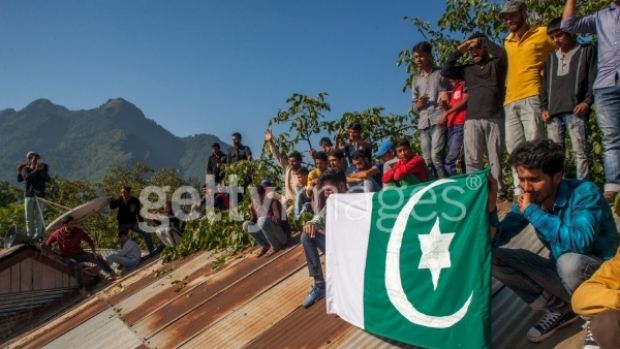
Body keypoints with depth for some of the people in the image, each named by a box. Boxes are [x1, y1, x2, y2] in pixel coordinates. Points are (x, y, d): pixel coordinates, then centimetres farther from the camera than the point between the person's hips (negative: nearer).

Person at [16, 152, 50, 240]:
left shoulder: (43, 168, 4)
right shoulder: (25, 169, 3)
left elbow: (47, 179, -11)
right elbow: (27, 178, -17)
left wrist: (41, 170, -22)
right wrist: (36, 170, -24)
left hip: (40, 195, -1)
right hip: (28, 195, 1)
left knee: (38, 216, -4)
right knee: (29, 217, 3)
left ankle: (38, 235, -1)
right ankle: (30, 236, 10)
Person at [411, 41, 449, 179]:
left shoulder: (441, 74, 8)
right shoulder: (416, 80, 21)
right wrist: (418, 104, -2)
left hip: (439, 121, -5)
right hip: (423, 124, 5)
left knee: (436, 156, -18)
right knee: (427, 160, 1)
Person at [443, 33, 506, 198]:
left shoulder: (496, 64, 12)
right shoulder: (468, 69, 21)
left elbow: (501, 53, -8)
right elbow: (446, 69, 17)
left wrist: (482, 40, 4)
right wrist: (459, 51, 13)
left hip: (494, 119, -2)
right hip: (472, 120, 3)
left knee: (495, 159, -3)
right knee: (472, 160, -7)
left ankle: (498, 193, -3)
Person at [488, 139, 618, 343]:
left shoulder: (584, 193, -23)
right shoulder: (528, 201, -7)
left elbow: (578, 242, -40)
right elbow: (494, 240, -10)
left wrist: (531, 210, -33)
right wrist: (490, 205, -27)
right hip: (561, 272, 5)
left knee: (569, 261, -39)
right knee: (493, 257, -11)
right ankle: (560, 309, 1)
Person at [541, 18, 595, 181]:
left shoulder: (587, 51, 11)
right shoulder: (551, 58, 23)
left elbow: (593, 79, 3)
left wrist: (587, 101, -10)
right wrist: (544, 107, 10)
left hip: (575, 111, -4)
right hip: (553, 112, 4)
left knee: (579, 152, -9)